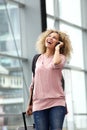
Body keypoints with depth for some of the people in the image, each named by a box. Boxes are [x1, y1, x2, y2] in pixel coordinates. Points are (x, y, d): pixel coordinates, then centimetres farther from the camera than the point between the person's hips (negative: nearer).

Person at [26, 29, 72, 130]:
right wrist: (30, 104, 21)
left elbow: (56, 63, -21)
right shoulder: (39, 58, 15)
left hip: (56, 102, -3)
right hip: (39, 104, 3)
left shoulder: (61, 57, 6)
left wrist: (57, 48, -3)